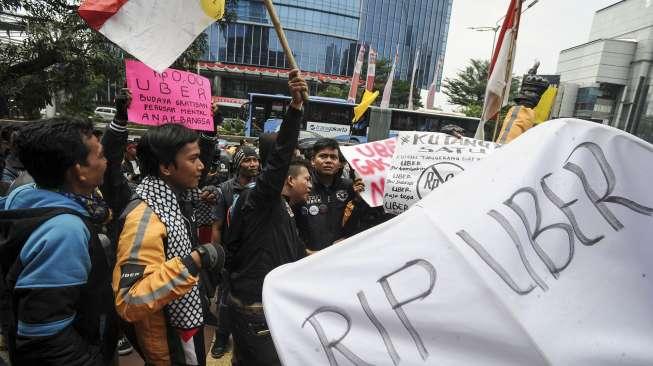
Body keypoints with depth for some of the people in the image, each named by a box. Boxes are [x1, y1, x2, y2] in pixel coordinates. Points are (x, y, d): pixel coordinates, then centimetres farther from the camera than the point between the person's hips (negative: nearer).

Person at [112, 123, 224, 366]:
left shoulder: (175, 201, 1)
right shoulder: (144, 217, -28)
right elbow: (129, 301, -34)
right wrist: (193, 262, -35)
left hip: (186, 327, 8)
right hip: (168, 347, -8)